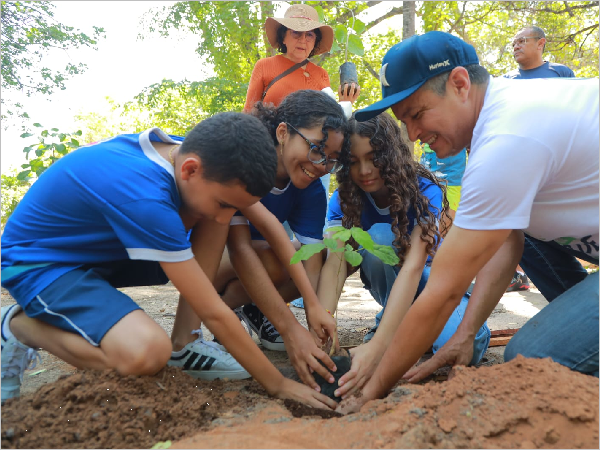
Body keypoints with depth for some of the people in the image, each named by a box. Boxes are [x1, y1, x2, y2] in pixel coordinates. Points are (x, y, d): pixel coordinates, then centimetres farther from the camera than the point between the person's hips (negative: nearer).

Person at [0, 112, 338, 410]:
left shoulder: (188, 151, -14)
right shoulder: (144, 196, -38)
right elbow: (213, 313, -32)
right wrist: (278, 385, -22)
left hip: (101, 249, 8)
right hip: (38, 262, -7)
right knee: (146, 353, -32)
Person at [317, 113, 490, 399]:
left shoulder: (424, 191, -26)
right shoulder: (343, 200, -16)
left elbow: (413, 266, -39)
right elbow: (335, 263, -30)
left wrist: (376, 347, -52)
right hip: (386, 282, 2)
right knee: (379, 236, -32)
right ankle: (397, 324, -10)